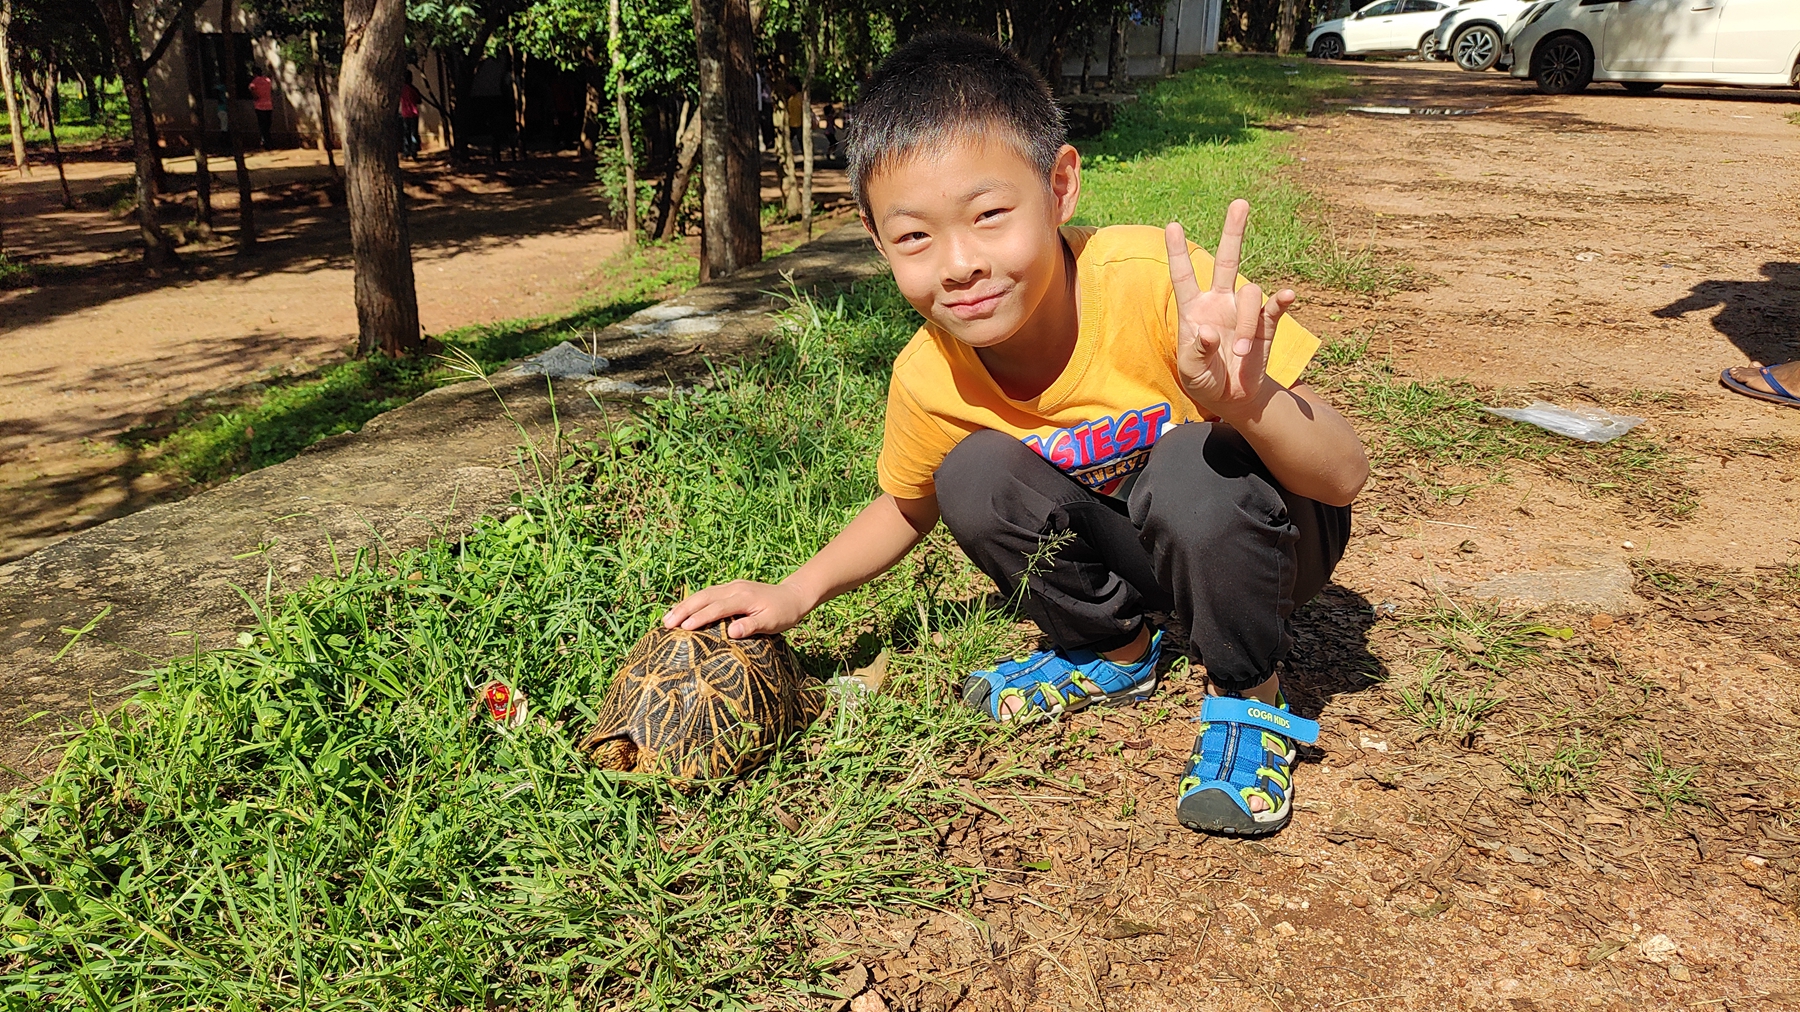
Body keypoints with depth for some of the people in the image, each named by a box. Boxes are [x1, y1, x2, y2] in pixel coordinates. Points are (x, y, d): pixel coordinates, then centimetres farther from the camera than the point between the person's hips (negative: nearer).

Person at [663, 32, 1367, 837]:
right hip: (1121, 549, 4)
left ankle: (1249, 695, -7)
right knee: (972, 476, -19)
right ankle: (1113, 651, 6)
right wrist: (798, 591, -10)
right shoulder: (929, 378, -19)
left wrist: (1244, 397, -53)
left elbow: (1345, 476, -32)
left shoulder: (1155, 283, -34)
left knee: (1197, 468, -35)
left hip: (1265, 532, -4)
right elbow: (908, 508, 4)